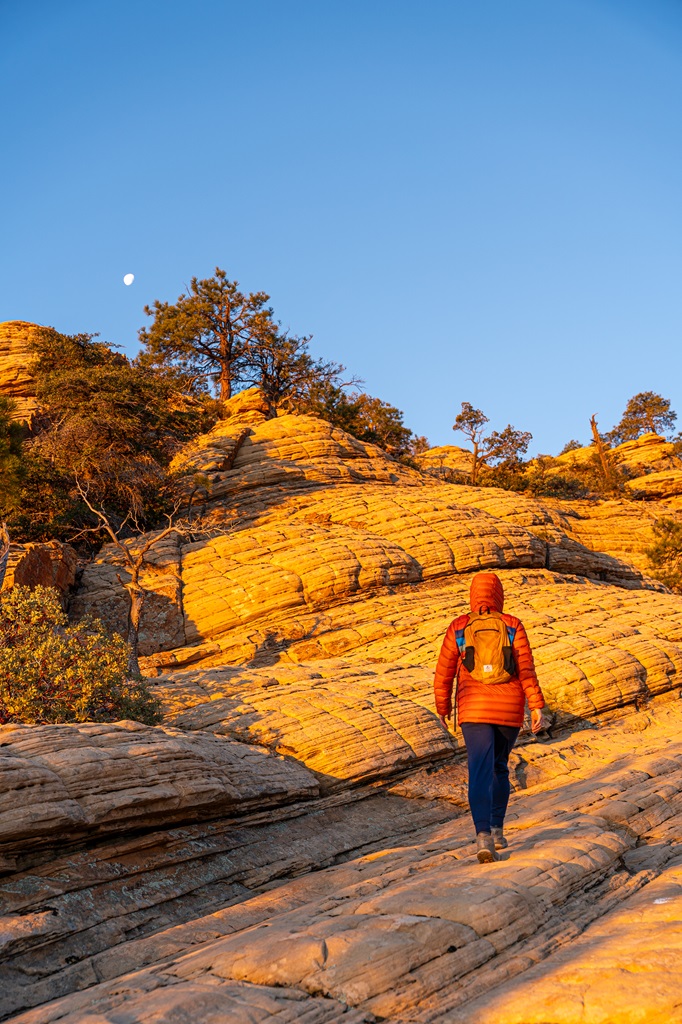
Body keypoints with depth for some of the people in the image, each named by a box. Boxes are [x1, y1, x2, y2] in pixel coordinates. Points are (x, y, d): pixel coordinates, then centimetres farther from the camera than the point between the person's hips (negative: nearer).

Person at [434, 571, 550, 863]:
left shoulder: (458, 627, 0)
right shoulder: (513, 625, -1)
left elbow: (444, 672, 2)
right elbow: (526, 669, -8)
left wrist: (442, 707, 15)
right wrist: (537, 707, -8)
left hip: (474, 709, -1)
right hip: (510, 710, 1)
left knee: (480, 774, -6)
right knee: (499, 766, 21)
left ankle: (483, 835, -25)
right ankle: (497, 830, 20)